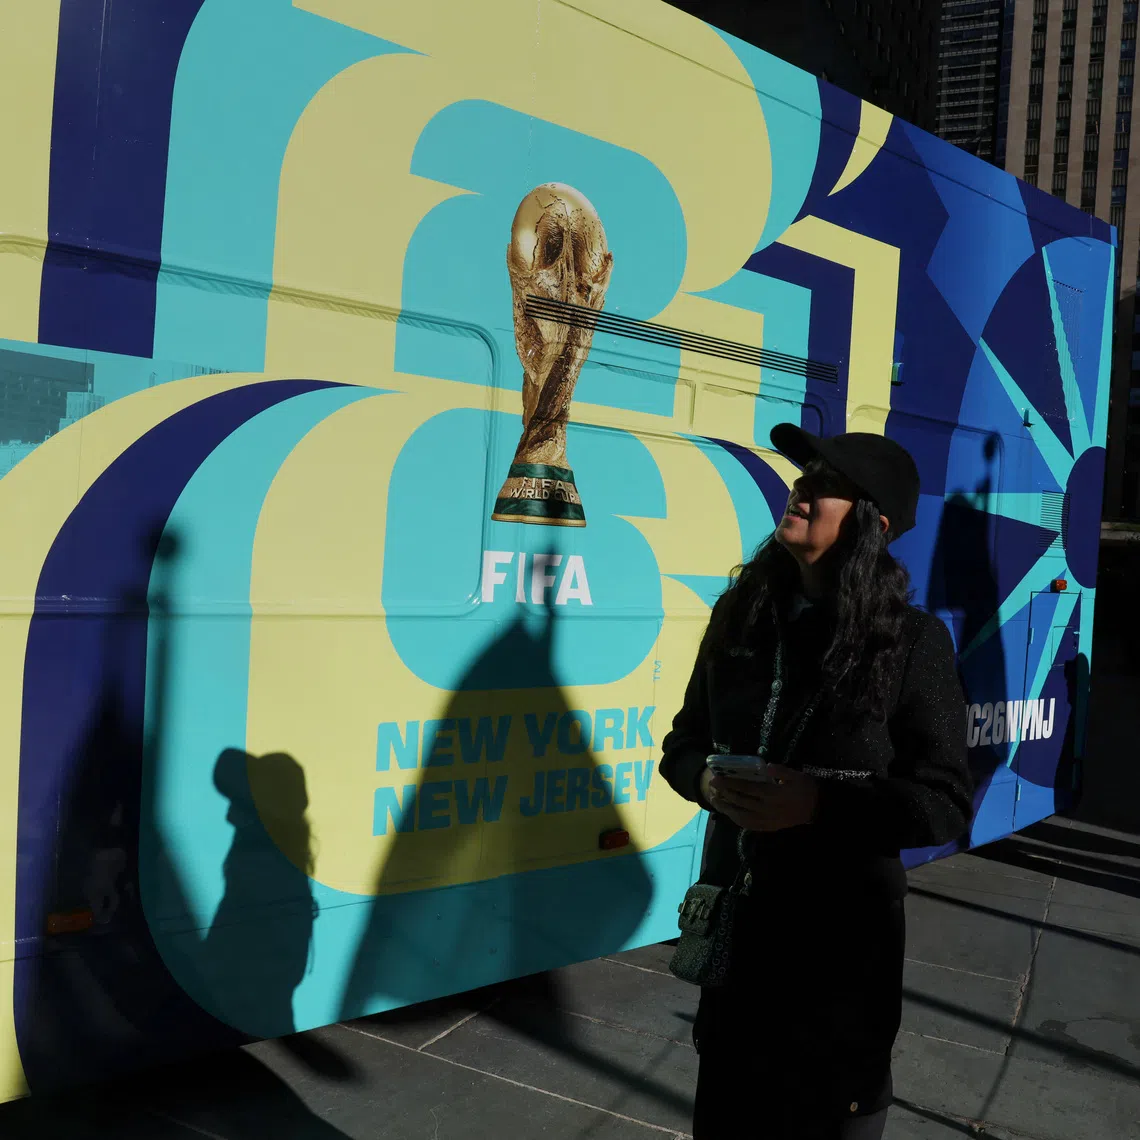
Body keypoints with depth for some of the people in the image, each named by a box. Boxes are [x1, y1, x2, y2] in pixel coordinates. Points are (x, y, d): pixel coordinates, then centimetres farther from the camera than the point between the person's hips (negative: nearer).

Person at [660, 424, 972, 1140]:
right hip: (735, 913, 4)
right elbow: (684, 744, 8)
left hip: (843, 927, -4)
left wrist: (818, 804, -25)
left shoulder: (912, 642, -14)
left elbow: (947, 807, -13)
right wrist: (709, 783, -14)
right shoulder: (742, 615, 0)